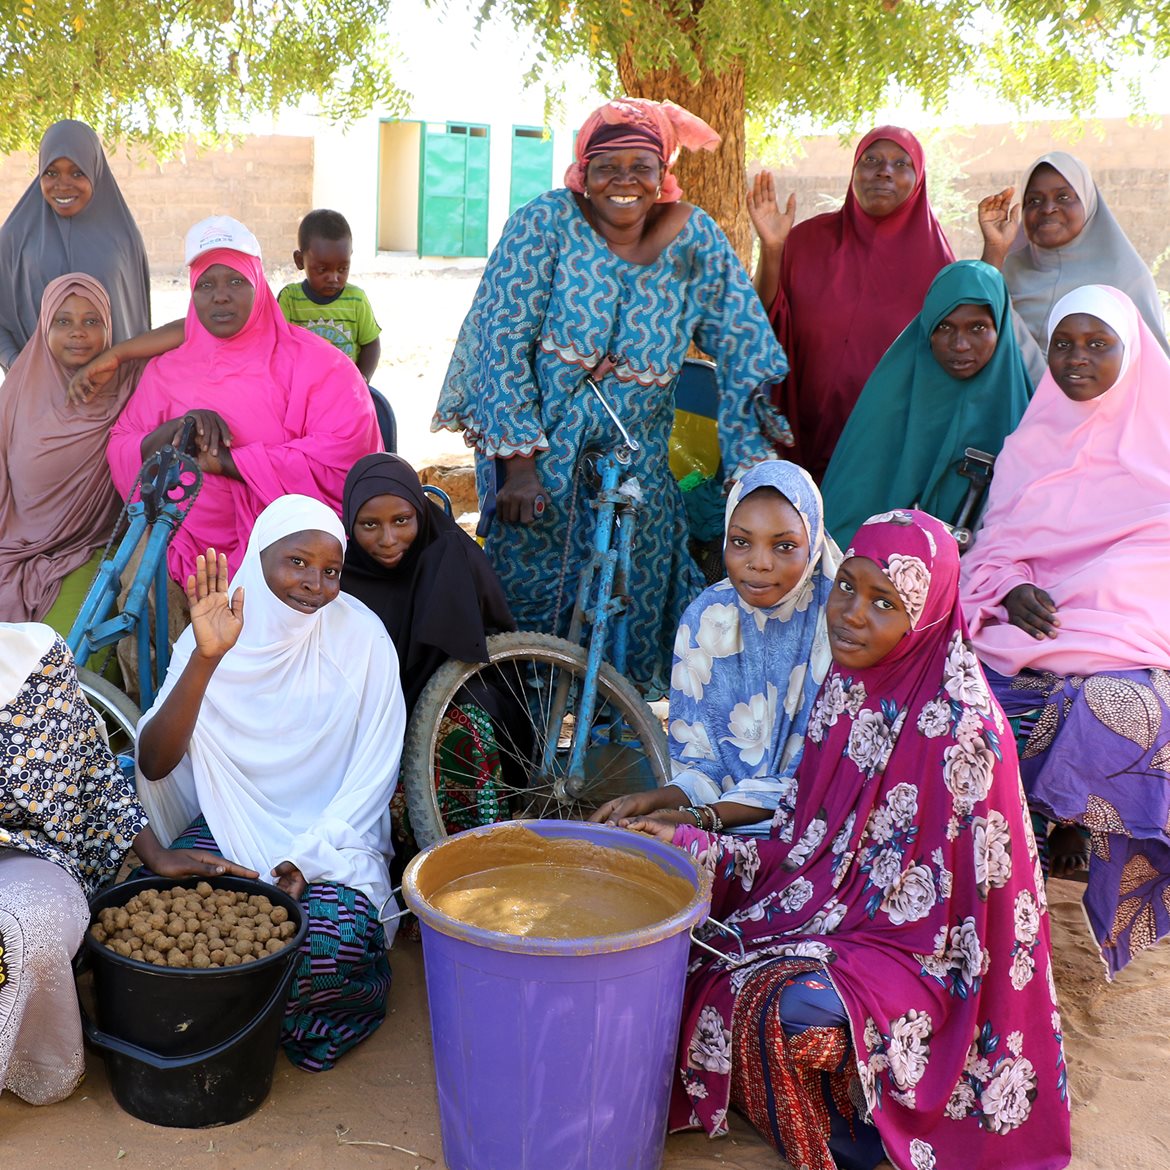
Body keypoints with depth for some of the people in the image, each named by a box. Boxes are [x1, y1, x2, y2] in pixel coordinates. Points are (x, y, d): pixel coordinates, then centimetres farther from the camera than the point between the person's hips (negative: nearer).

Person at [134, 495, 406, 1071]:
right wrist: (206, 659, -27)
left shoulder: (361, 638, -9)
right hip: (228, 827, 2)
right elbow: (153, 765, -15)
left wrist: (308, 857, -16)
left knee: (337, 938, -30)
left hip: (329, 835, -2)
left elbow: (372, 775, -4)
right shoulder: (213, 632, -5)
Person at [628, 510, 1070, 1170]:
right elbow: (816, 847, 7)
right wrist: (691, 848, -2)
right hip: (837, 906, 8)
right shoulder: (849, 687, 1)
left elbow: (921, 894, -18)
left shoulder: (958, 724, -21)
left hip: (919, 948, -8)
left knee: (790, 1008, -32)